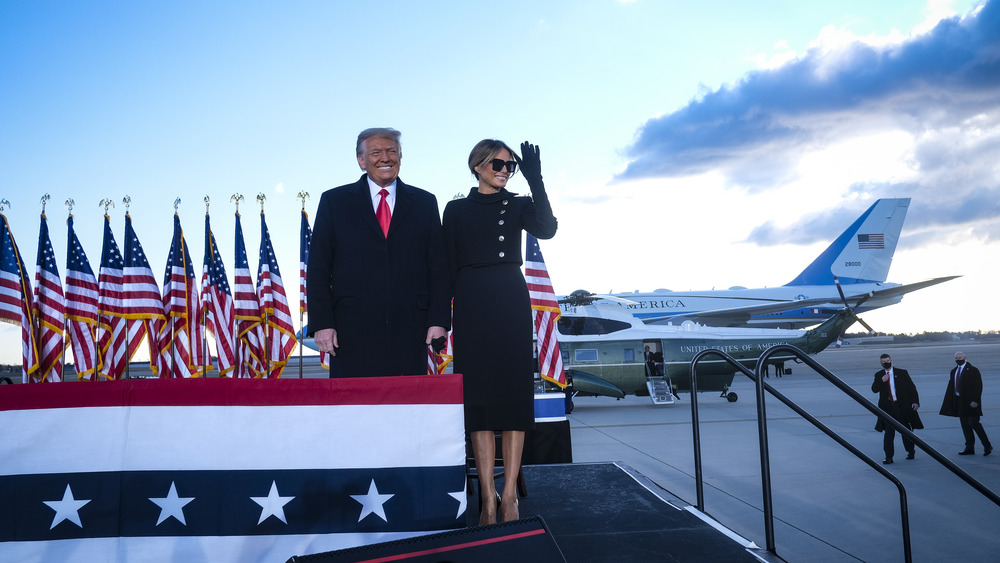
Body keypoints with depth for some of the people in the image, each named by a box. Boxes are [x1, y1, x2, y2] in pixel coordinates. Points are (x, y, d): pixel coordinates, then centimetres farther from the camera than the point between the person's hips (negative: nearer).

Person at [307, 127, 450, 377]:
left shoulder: (424, 202, 12)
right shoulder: (334, 201, 9)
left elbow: (439, 267, 9)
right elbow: (318, 269, 6)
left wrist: (439, 320, 0)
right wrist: (321, 324, -4)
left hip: (409, 331, 1)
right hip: (353, 332, -1)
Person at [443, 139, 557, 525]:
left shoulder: (518, 206, 9)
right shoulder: (456, 210, 10)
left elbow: (547, 230, -11)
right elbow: (449, 266, 7)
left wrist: (536, 180, -17)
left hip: (510, 303, 0)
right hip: (471, 305, 0)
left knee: (513, 392, -3)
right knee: (477, 394, -2)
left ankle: (509, 495, 1)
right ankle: (488, 497, 2)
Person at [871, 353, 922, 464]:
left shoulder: (902, 373, 0)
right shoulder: (879, 375, 6)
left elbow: (912, 388, 1)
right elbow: (874, 389, -2)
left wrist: (915, 401, -8)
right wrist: (882, 381, -18)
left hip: (902, 406, -1)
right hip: (888, 407, 1)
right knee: (888, 432, -5)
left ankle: (910, 451, 36)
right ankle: (889, 456, -1)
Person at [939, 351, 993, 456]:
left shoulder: (972, 370, -6)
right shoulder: (954, 371, 13)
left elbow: (978, 387, -11)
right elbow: (950, 388, 13)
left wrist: (975, 401, -19)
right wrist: (949, 403, 9)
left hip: (971, 402, -7)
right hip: (959, 402, 7)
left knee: (974, 423, -8)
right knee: (965, 425, 8)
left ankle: (987, 446, 5)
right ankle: (969, 448, 12)